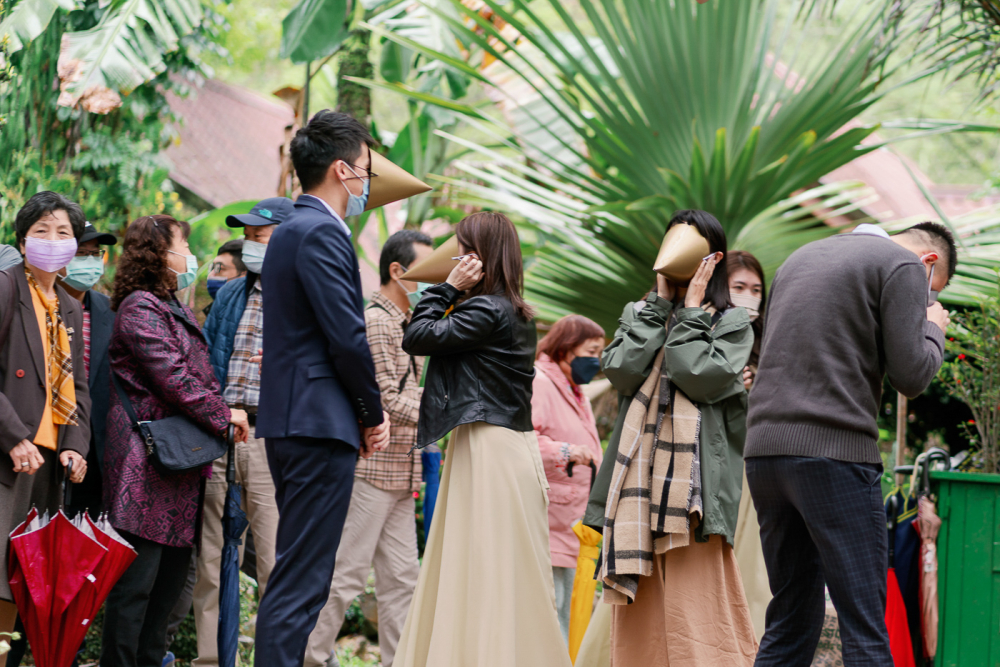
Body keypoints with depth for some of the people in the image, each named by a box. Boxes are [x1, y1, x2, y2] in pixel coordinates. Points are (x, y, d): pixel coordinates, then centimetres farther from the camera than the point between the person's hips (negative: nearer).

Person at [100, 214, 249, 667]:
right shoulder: (140, 308, -9)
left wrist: (222, 415, 4)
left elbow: (202, 376, 22)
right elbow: (173, 378, -16)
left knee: (172, 574, 11)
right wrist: (223, 416, -7)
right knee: (136, 577, -10)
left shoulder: (176, 310, 22)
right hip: (147, 463, -10)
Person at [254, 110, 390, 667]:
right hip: (321, 423, -10)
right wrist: (374, 414, -4)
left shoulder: (291, 230, 19)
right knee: (301, 580, -10)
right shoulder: (322, 233, -13)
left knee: (299, 574, 15)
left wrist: (361, 412, 12)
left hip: (291, 423, 10)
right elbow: (347, 336, -18)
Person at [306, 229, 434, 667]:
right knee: (348, 572, -5)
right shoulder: (375, 321, -12)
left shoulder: (406, 327, 18)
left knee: (401, 574, 8)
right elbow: (387, 401, -19)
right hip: (372, 467, -9)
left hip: (400, 473, 9)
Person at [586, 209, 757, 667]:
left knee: (695, 608, -11)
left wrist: (691, 310, 0)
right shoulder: (638, 315, 20)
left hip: (695, 478, -4)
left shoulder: (732, 323, 9)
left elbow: (699, 378, -9)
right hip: (639, 474, 4)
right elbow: (620, 370, 0)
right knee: (639, 618, 2)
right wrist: (661, 302, 4)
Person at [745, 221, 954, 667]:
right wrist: (934, 329, 14)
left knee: (790, 622, 11)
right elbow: (911, 375, -6)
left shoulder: (802, 258, 24)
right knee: (865, 627, -5)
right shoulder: (905, 266, 1)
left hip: (764, 447, 7)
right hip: (833, 451, -7)